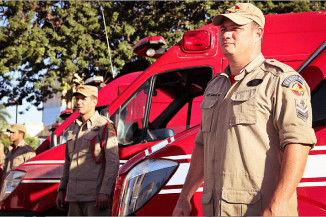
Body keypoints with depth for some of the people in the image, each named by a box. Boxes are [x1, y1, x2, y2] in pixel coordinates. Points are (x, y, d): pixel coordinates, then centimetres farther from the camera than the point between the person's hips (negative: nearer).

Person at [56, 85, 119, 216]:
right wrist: (61, 190, 18)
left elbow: (113, 161, -12)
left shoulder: (105, 126, -5)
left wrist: (105, 192, -20)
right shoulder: (73, 128, 18)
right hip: (74, 195, 7)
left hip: (95, 196, -7)